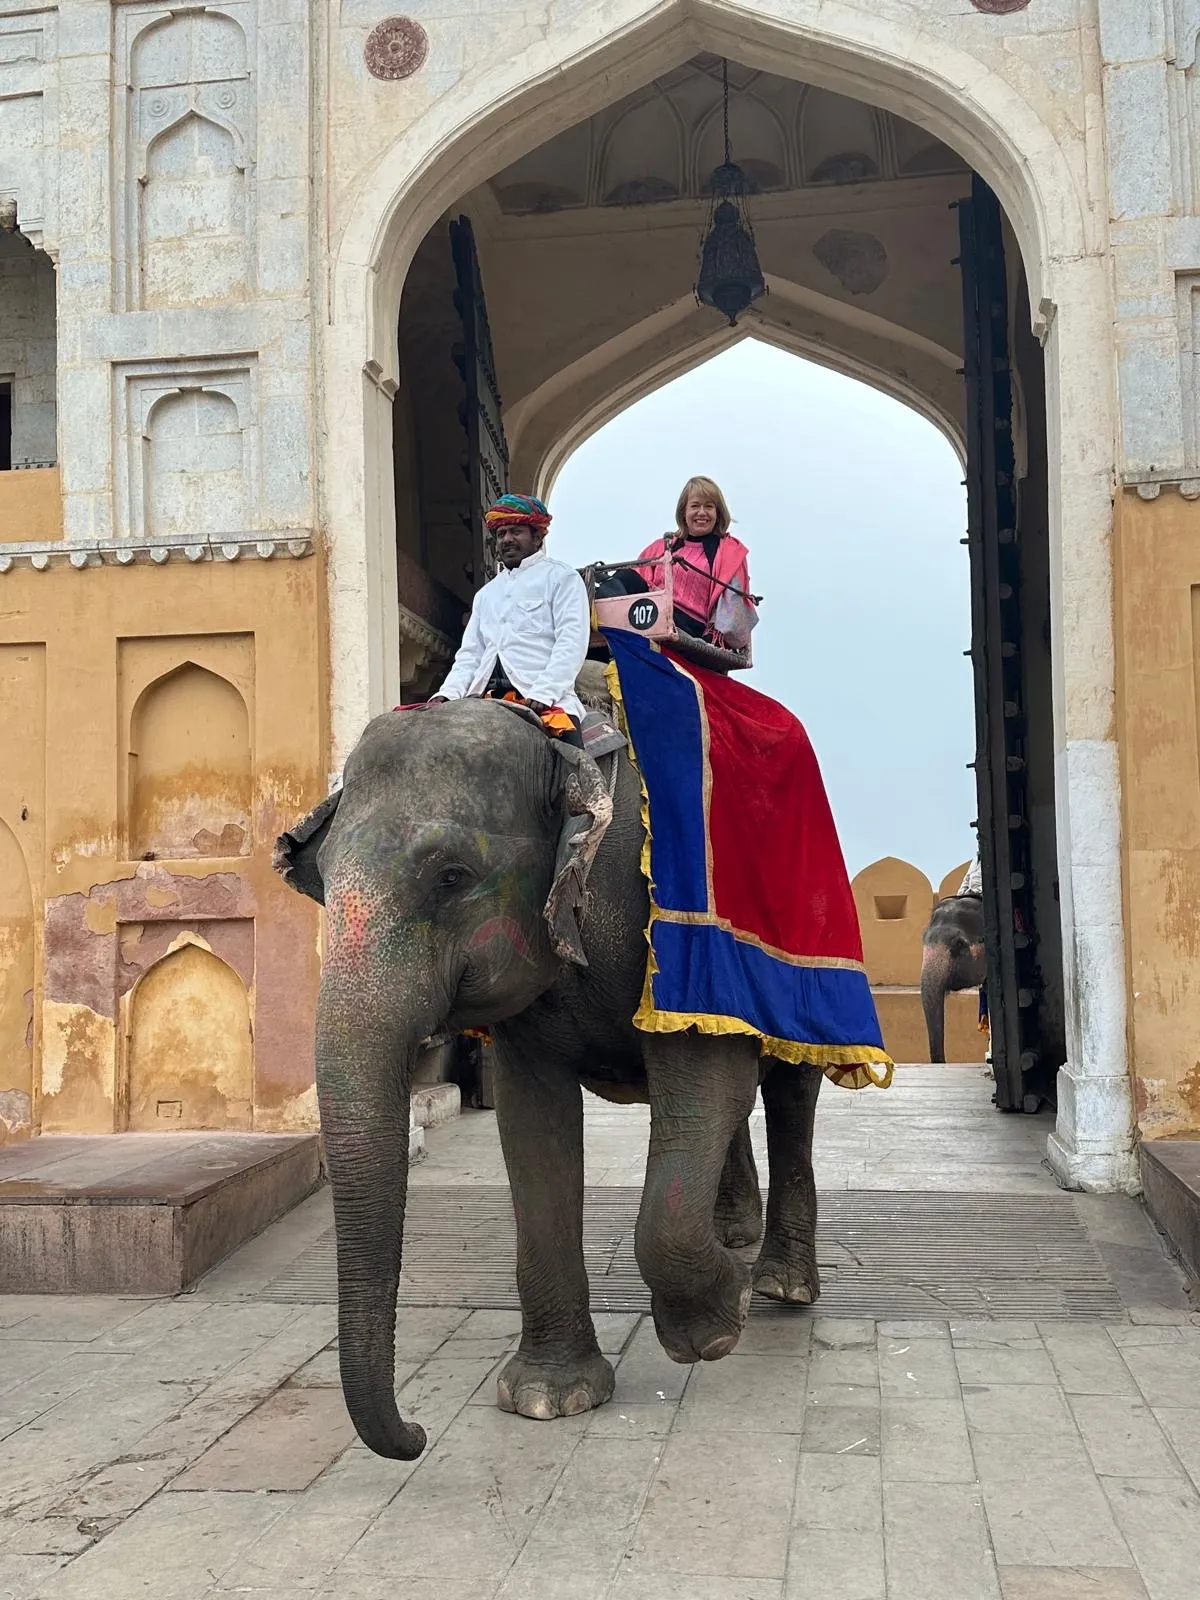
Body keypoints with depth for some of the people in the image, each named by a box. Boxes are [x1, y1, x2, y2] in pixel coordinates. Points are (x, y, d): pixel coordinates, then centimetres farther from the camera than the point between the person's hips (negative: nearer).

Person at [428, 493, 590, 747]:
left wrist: (543, 693, -17)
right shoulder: (486, 593, 31)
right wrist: (447, 695, 5)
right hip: (487, 701, 5)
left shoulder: (561, 578, 12)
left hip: (544, 703, -5)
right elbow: (470, 653, 25)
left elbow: (572, 642, -2)